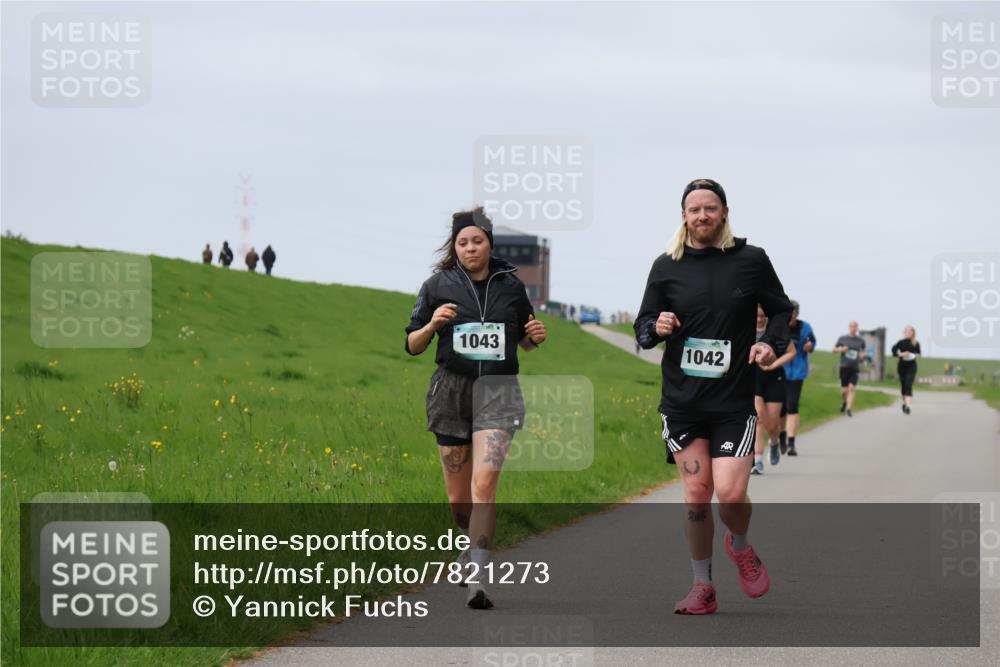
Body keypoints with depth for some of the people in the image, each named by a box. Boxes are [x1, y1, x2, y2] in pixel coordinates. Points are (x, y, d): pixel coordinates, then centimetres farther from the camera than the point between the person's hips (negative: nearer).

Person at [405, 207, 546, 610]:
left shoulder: (510, 286, 6)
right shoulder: (438, 286, 3)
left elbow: (524, 342, 20)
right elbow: (412, 345, 6)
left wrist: (536, 337, -3)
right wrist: (432, 324, -13)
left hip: (498, 392, -1)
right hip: (451, 389, 1)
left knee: (484, 484, -18)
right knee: (458, 496, 9)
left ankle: (477, 578, -22)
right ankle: (473, 542, 42)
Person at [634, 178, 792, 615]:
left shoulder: (751, 261, 2)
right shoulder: (666, 266, 5)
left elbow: (780, 310, 14)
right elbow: (643, 326, 11)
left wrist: (771, 344, -5)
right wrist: (655, 328, -12)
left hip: (734, 402, -2)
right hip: (682, 400, 2)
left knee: (730, 493, -12)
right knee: (696, 493, 1)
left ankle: (740, 546, 22)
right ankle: (702, 588, 14)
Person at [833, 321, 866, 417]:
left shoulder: (860, 340, 5)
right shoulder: (842, 339, 2)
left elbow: (865, 349, 22)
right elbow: (834, 349, 11)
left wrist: (863, 354, -1)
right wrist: (840, 349, -11)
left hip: (855, 368, 0)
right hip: (844, 367, 0)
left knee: (852, 388, -13)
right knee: (844, 390, 2)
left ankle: (849, 409, -10)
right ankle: (845, 402, 34)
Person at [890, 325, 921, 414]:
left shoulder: (916, 343, 2)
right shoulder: (901, 342, -1)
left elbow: (918, 353, 15)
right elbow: (893, 352, -2)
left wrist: (917, 356, -6)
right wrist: (901, 354, -18)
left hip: (912, 367, -1)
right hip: (902, 366, 1)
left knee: (908, 385, -14)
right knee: (903, 385, 10)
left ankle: (908, 405, -23)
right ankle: (905, 402, 32)